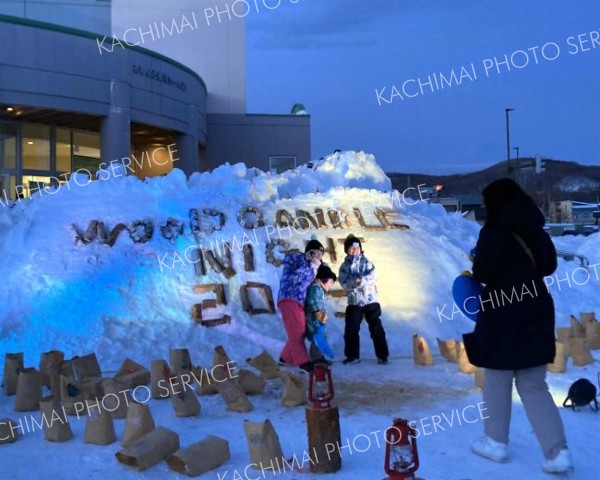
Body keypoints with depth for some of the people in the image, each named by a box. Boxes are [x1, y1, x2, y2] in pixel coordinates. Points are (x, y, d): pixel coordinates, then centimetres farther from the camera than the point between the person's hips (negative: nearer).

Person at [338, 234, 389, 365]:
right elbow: (344, 283, -10)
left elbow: (371, 277, -15)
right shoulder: (344, 266, 4)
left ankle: (382, 356, 6)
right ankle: (353, 356, 15)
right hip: (354, 303, 2)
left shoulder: (366, 262, 1)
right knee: (351, 330, 2)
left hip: (370, 300, -2)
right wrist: (354, 282, -28)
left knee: (376, 329, -1)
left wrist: (362, 280, -34)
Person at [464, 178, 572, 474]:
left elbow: (482, 273, -15)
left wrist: (478, 264, 5)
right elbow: (549, 264, 18)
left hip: (503, 314, -6)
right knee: (534, 385, 10)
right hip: (536, 311, 6)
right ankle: (558, 452, 3)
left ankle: (496, 443, 21)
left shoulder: (494, 231, -12)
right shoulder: (535, 231, 7)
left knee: (497, 382, 11)